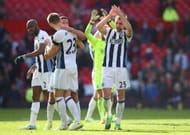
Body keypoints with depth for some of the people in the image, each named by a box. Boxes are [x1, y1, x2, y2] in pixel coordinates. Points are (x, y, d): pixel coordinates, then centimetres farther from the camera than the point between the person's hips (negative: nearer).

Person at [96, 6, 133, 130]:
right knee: (106, 94, -8)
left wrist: (121, 14, -20)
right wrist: (110, 15, -18)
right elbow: (98, 27, -12)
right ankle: (108, 115, 18)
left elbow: (129, 28, -19)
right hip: (107, 68, 0)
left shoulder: (126, 34, 5)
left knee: (121, 95, 2)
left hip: (121, 68, 0)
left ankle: (118, 122, 9)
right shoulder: (108, 32, 9)